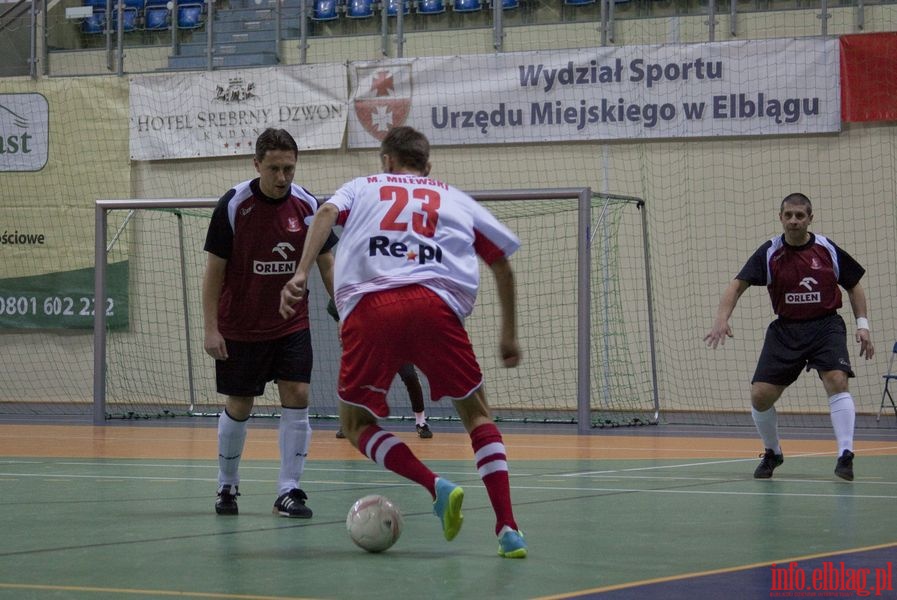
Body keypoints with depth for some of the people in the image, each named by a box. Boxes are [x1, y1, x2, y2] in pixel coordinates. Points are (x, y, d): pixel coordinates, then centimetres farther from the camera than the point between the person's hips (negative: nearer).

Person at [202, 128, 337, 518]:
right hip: (240, 328, -2)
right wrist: (211, 329, -11)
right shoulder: (233, 205, -14)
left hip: (292, 324, 2)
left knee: (297, 397, -10)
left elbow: (326, 265, 4)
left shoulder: (307, 206, -6)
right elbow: (214, 270, -8)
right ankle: (227, 487, 26)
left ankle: (289, 491, -4)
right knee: (238, 407, 6)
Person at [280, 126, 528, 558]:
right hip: (436, 304, 1)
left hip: (368, 307, -1)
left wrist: (301, 273, -6)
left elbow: (327, 213, 6)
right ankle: (508, 530, 0)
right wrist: (509, 334, 37)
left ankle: (436, 487, -8)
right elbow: (501, 262, 30)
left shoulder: (362, 188, 28)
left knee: (356, 424, 15)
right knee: (477, 415, 15)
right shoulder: (454, 199, 30)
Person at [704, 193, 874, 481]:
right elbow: (737, 285, -8)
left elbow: (854, 286, 9)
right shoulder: (769, 253, -4)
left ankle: (845, 456, -24)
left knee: (837, 381, -26)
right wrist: (722, 319, -24)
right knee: (760, 395, -5)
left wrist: (863, 324, 0)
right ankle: (772, 454, 21)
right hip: (785, 330, 2)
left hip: (826, 326, -2)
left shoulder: (828, 250, -4)